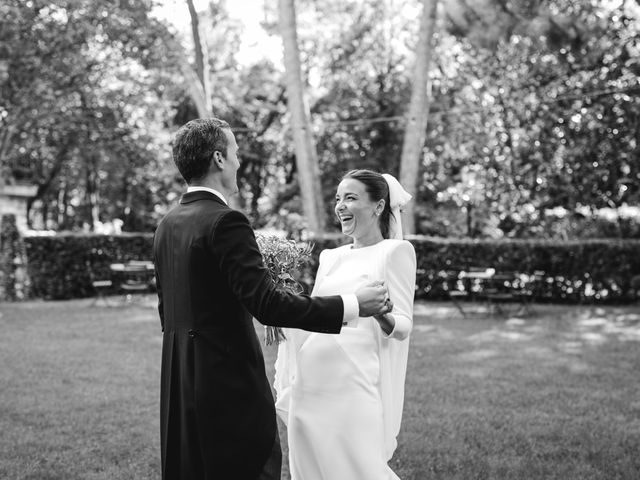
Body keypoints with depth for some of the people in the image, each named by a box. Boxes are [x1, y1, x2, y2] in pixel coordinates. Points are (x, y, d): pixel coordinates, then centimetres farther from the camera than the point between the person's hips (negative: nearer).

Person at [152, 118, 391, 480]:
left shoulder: (167, 226, 9)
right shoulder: (225, 222, -17)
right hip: (230, 383, -9)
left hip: (180, 385, 9)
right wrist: (352, 306, -18)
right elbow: (267, 304, -23)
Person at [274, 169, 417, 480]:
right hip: (310, 383, 6)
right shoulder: (331, 257, 16)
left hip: (354, 384, -6)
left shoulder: (394, 251, -2)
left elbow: (403, 327, -7)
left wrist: (379, 311, -27)